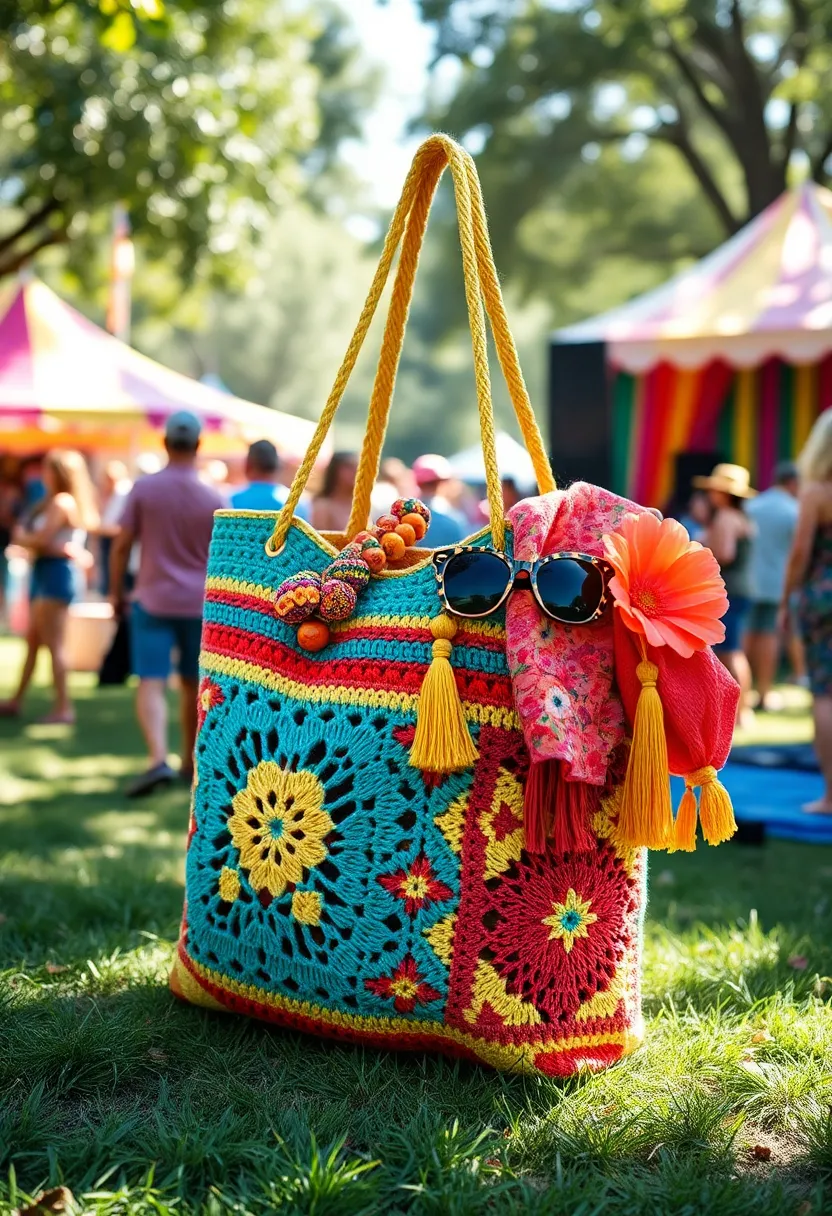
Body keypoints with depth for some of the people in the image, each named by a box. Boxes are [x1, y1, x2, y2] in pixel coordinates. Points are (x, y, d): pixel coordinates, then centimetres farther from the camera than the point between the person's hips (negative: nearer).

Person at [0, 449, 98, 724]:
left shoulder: (62, 502, -12)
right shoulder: (50, 501, 18)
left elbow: (41, 539, -18)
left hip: (56, 573, -10)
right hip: (45, 572, 10)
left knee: (54, 644, -8)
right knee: (33, 641, 15)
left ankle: (63, 707, -5)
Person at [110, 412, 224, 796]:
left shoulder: (143, 488, -7)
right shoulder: (213, 498, -5)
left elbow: (122, 545, -5)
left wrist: (116, 591, 8)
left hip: (153, 599, -2)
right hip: (200, 603, 2)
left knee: (151, 684, -4)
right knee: (192, 683, 15)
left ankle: (158, 758, -24)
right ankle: (190, 762, 26)